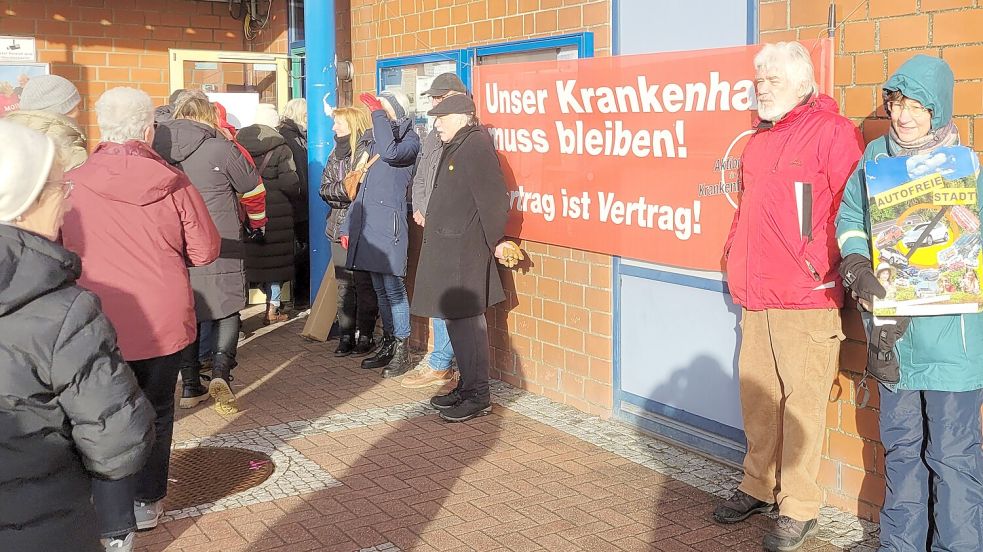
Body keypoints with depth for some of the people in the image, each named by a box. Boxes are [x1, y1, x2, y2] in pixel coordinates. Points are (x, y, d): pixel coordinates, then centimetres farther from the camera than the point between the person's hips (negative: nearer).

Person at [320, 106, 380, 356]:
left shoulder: (369, 150, -8)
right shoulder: (335, 154, 15)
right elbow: (325, 189, 6)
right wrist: (347, 187, -9)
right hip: (340, 227, 6)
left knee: (364, 284, -1)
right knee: (343, 286, 9)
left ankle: (365, 335, 9)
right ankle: (346, 335, 16)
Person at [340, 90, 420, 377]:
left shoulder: (409, 140, -1)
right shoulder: (374, 139, 18)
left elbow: (390, 152, -26)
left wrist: (378, 112, -16)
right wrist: (348, 226, 18)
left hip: (389, 223, -7)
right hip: (368, 224, 7)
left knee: (394, 289, -6)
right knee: (381, 289, 12)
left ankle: (402, 351, 0)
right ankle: (388, 344, 21)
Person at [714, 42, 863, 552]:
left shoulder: (830, 131, -9)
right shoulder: (760, 138, 16)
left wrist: (827, 267, -14)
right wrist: (735, 253, 17)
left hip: (805, 298, -8)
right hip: (757, 296, 8)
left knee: (802, 400, 0)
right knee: (756, 394, 14)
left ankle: (799, 510, 12)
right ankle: (759, 487, 30)